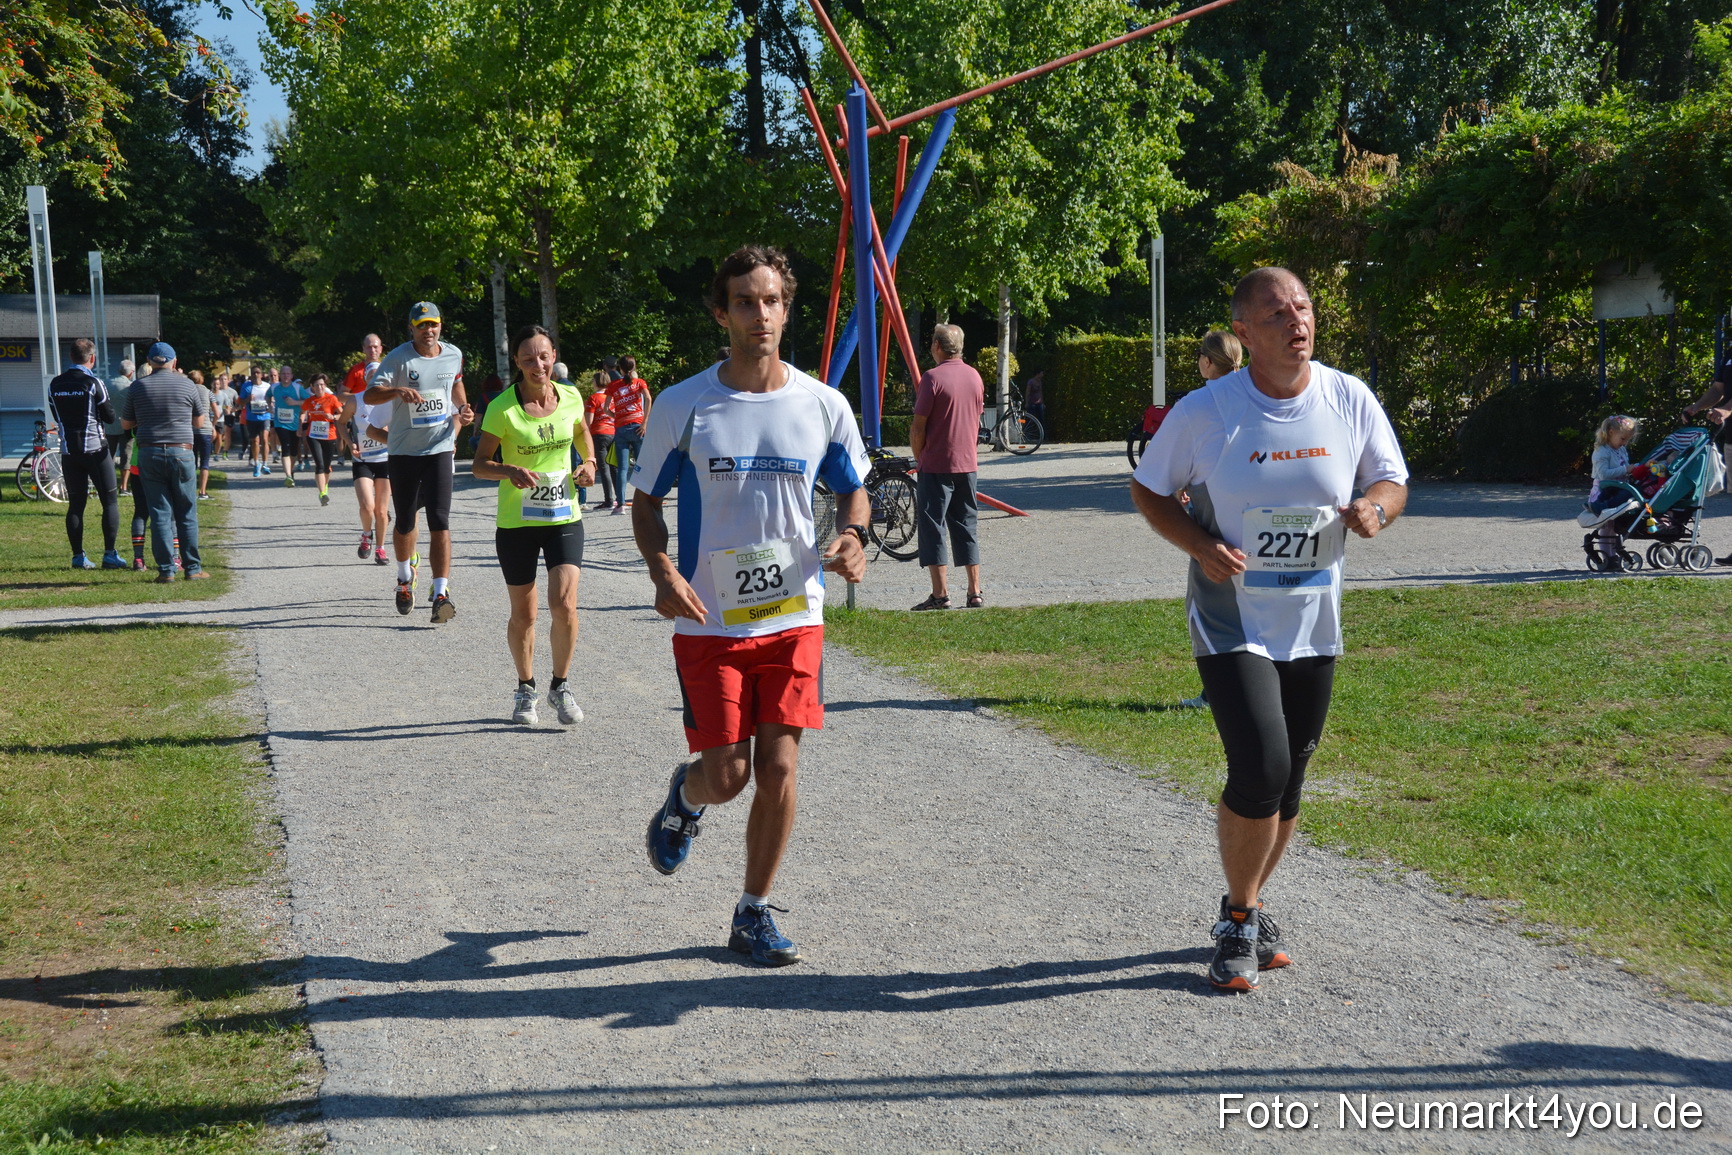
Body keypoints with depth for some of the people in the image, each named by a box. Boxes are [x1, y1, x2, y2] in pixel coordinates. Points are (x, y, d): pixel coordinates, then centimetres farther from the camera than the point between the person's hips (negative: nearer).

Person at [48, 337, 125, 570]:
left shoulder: (55, 385, 5)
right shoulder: (94, 383, -11)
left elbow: (57, 418, 13)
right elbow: (110, 417, -5)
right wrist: (120, 418, 15)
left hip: (68, 450, 5)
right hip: (95, 448, -5)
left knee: (75, 503, 8)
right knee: (110, 500, 2)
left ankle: (78, 556, 6)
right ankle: (109, 554, -4)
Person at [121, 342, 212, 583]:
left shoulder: (138, 386, 3)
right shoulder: (187, 385, 1)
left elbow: (127, 424, 11)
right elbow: (199, 423, 11)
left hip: (149, 454, 1)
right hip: (181, 452, -1)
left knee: (160, 513, 3)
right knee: (187, 513, 6)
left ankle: (166, 569, 1)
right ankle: (192, 568, 7)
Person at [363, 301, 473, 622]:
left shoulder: (453, 355, 4)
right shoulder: (398, 358, -9)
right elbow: (369, 395, -18)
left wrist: (463, 409, 10)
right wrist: (399, 391, -36)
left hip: (440, 449, 1)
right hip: (403, 451, -1)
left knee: (440, 522, -11)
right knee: (405, 523, 10)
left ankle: (441, 593, -15)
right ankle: (405, 577, 37)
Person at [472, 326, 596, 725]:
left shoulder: (571, 397, -1)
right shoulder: (502, 407, -11)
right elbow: (479, 464, -7)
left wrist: (588, 462, 1)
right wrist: (509, 471, -27)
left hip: (564, 517, 2)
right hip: (516, 523, -1)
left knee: (564, 604, -12)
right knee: (523, 614, 7)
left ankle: (560, 686, 8)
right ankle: (525, 688, 30)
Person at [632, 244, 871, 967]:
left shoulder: (824, 406, 1)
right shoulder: (682, 407, -4)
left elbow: (853, 490, 15)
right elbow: (646, 502, 4)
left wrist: (852, 538, -8)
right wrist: (663, 573, -15)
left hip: (794, 616, 2)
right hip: (709, 622, -1)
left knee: (778, 770, -2)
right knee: (726, 776, -2)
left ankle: (754, 914, 16)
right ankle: (685, 797, 36)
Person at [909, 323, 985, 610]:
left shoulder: (933, 377, -12)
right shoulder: (975, 376, 9)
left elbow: (918, 426, -12)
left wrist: (919, 457, 2)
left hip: (936, 466, -6)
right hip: (968, 465, 6)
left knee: (932, 527, -1)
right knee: (967, 527, 12)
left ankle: (941, 594, -4)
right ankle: (975, 592, 11)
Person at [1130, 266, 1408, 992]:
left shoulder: (1350, 401, -2)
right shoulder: (1205, 410, -10)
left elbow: (1392, 480, 10)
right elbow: (1148, 490, 0)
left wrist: (1376, 507, -15)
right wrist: (1202, 546, -17)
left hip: (1314, 624, 4)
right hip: (1231, 619, -4)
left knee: (1288, 780, 11)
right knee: (1261, 768, -16)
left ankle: (1249, 910, 34)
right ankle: (1238, 921, 6)